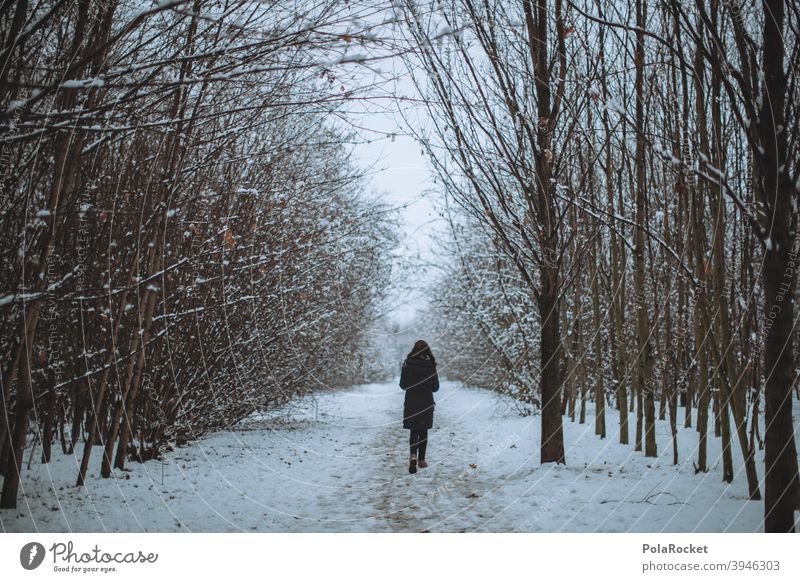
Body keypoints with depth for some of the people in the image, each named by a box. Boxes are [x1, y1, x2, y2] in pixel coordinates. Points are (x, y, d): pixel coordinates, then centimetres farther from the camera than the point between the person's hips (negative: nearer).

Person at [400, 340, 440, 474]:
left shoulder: (407, 364, -7)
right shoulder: (430, 366, -8)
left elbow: (403, 385, -1)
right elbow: (435, 387, -2)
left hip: (411, 403, 0)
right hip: (426, 403, 0)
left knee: (414, 431, 6)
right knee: (423, 432, 13)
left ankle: (413, 456, -18)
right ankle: (421, 460, 18)